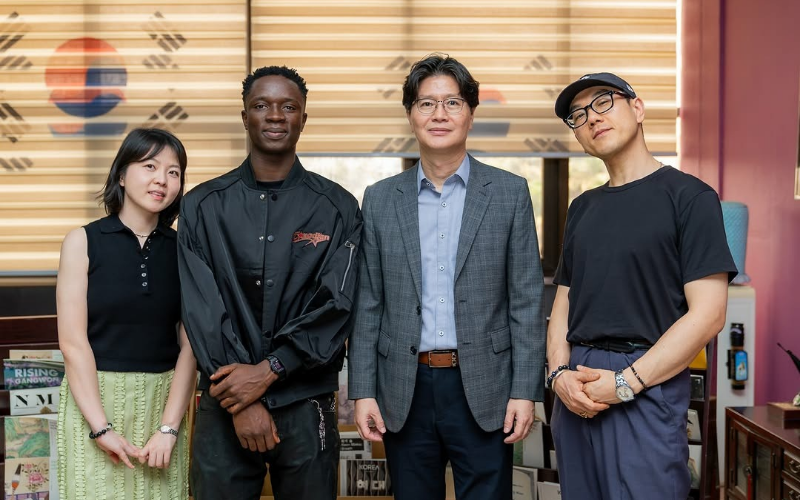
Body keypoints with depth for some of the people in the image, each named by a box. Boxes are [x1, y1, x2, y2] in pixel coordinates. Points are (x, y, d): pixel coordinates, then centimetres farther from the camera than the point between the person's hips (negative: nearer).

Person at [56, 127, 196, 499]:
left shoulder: (182, 249, 3)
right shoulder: (83, 241, -2)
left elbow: (189, 345, -1)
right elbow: (73, 342, -7)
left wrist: (169, 427, -10)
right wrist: (101, 428, -13)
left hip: (163, 400, 2)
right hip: (95, 398, -1)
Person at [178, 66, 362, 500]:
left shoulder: (337, 208, 2)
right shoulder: (203, 206, 3)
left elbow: (335, 306, -6)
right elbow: (201, 308, -4)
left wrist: (268, 371, -15)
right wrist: (242, 401, -12)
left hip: (305, 406, 0)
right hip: (223, 405, 1)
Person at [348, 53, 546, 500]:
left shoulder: (510, 193, 1)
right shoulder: (381, 199, 6)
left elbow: (527, 300, -1)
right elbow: (368, 304, 6)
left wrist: (525, 391, -6)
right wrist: (363, 391, 1)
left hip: (483, 390, -2)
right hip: (405, 390, 2)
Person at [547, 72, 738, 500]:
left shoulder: (689, 196, -5)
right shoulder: (582, 208, 13)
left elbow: (707, 314, -12)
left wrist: (626, 383, -16)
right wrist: (559, 372, -3)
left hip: (647, 389, -6)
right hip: (576, 391, 6)